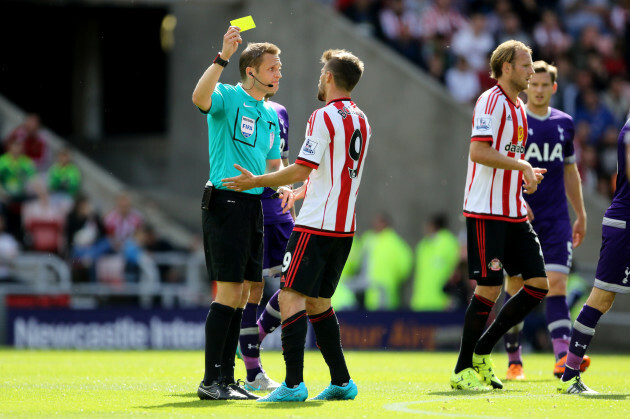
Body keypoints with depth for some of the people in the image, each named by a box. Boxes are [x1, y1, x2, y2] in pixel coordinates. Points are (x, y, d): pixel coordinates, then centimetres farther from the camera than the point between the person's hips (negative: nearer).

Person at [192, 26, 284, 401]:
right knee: (229, 292, -11)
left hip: (254, 205, 8)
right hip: (225, 201, -8)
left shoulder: (271, 115, 18)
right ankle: (211, 381, -8)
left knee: (241, 295, 8)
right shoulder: (228, 97, -5)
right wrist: (223, 58, -35)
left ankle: (227, 379, 14)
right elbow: (200, 97, -29)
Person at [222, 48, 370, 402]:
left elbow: (302, 169, -15)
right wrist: (301, 192, 35)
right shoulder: (361, 120, 14)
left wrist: (256, 181, -6)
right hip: (344, 226, 8)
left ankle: (294, 384, -15)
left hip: (316, 226, -8)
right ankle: (342, 382, 14)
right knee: (318, 302, 15)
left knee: (291, 297, -8)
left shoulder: (325, 117, -12)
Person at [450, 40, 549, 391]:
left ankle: (482, 352, 13)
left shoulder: (519, 108, 17)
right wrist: (522, 165, -20)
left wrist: (525, 176, 13)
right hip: (485, 212, -9)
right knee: (490, 286, -9)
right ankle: (463, 369, 3)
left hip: (513, 213, 9)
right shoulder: (491, 101, -11)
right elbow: (478, 152, -22)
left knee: (538, 284, 3)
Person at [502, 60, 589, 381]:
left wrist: (581, 215, 21)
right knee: (516, 285, 2)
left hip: (556, 219, 2)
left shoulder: (564, 123, 11)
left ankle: (563, 357, -21)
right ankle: (514, 360, 15)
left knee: (556, 283, -11)